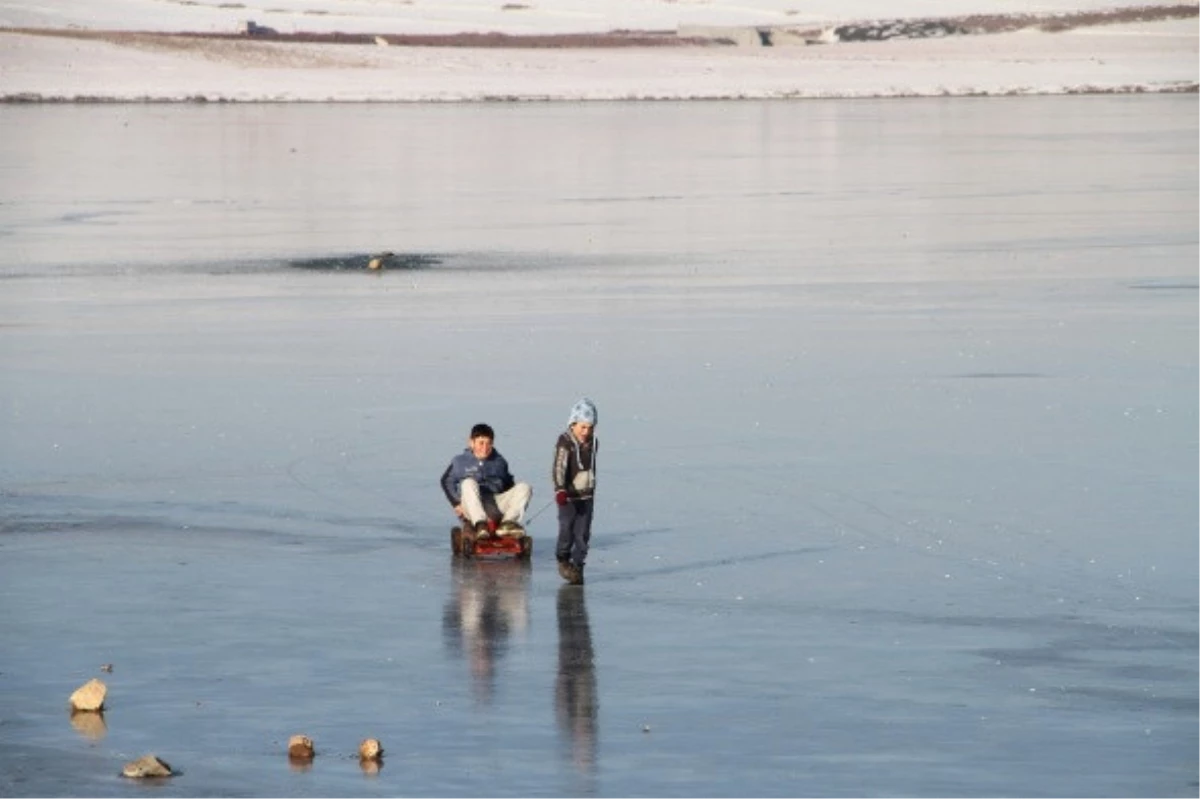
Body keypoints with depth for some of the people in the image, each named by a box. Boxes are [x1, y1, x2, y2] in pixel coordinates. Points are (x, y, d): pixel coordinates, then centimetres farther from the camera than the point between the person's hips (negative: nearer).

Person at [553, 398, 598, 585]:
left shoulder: (592, 442, 7)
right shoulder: (565, 442, -12)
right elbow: (559, 468, -21)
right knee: (567, 529, -4)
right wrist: (560, 490, -33)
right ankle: (563, 559, 19)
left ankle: (578, 566, 9)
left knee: (583, 533, 2)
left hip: (587, 495, 5)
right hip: (568, 495, -5)